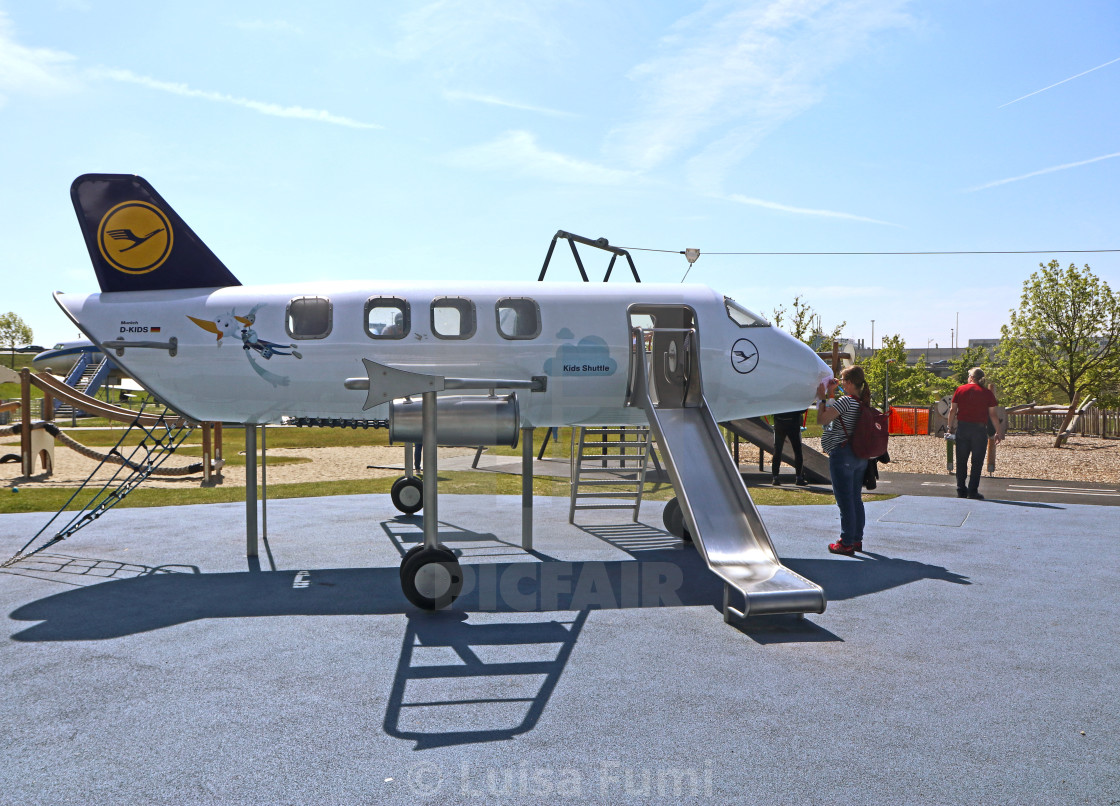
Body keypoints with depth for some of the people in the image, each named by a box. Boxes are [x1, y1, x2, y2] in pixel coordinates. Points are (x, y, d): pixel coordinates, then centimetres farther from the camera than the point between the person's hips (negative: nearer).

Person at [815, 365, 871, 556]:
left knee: (845, 500, -2)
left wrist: (822, 397, -7)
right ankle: (857, 539, 23)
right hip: (860, 455, 8)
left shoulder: (846, 401, -17)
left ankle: (846, 543, 3)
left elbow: (822, 419, -18)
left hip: (842, 454, -8)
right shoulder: (864, 402, 9)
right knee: (856, 499, 15)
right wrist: (830, 394, 18)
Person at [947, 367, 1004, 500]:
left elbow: (952, 410, 1)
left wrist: (950, 427, 10)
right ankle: (973, 491, 3)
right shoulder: (987, 393, 0)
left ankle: (961, 491, 13)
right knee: (977, 462, 4)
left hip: (962, 428, 2)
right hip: (979, 429, -2)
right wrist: (999, 432, 6)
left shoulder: (960, 389, 3)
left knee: (961, 461, 10)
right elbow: (993, 415, -1)